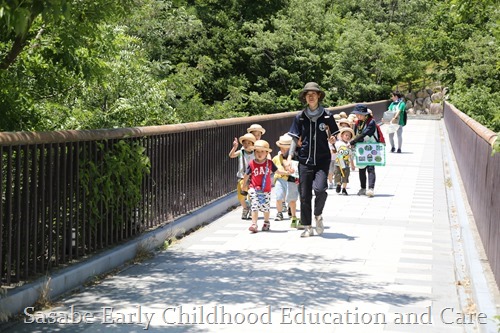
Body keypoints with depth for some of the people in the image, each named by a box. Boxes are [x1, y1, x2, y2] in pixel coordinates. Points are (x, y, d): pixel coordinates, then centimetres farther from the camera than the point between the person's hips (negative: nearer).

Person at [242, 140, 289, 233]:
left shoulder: (269, 163, -3)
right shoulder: (251, 164, -7)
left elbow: (277, 171, 11)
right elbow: (247, 175, 6)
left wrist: (287, 172, 6)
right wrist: (244, 185, 15)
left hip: (266, 190, 2)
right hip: (254, 189, -2)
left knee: (266, 207, 11)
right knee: (254, 206, -10)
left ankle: (266, 223, 33)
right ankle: (254, 224, -9)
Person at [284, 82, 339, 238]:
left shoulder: (327, 116, 2)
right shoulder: (300, 117, 5)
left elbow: (333, 136, 10)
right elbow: (295, 140, 8)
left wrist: (332, 138, -14)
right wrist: (289, 158, -1)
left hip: (322, 159, -2)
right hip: (305, 159, 2)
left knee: (319, 188, -21)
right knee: (304, 194, 2)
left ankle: (318, 215, 7)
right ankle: (307, 227, 15)